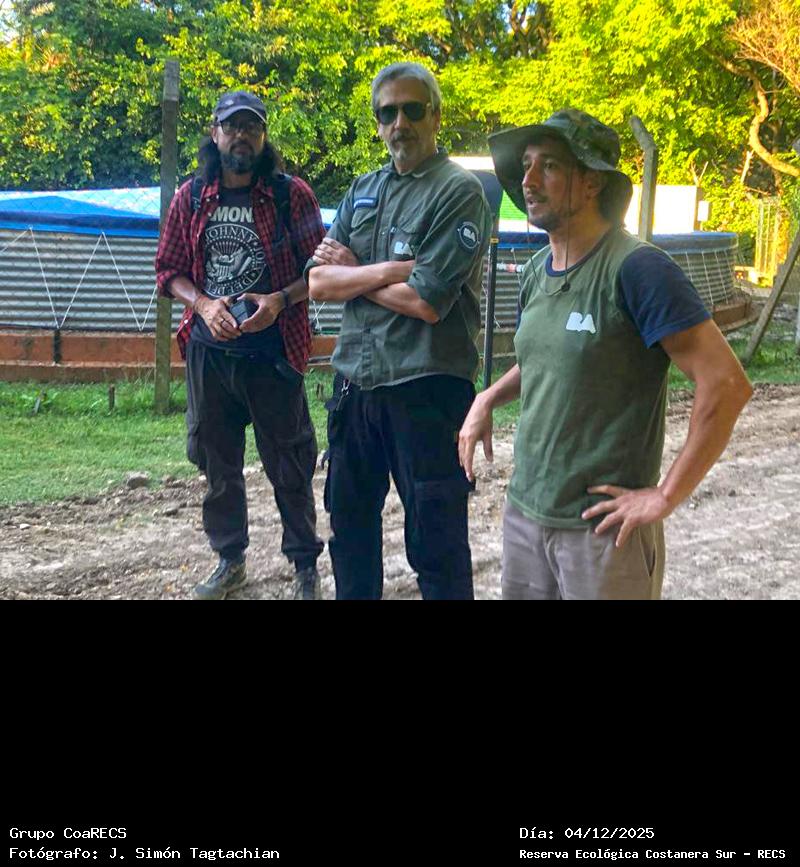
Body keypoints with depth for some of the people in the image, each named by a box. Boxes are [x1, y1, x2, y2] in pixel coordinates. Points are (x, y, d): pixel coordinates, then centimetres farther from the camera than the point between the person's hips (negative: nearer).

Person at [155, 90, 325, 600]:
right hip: (208, 351, 3)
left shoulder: (292, 194, -2)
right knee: (217, 462, 13)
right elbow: (170, 270, 9)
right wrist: (204, 305, -10)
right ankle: (230, 560, 30)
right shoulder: (191, 197, 7)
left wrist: (280, 300, -18)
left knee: (289, 464, 4)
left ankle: (306, 565, 20)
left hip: (274, 351, -3)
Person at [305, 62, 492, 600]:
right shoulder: (363, 190, 12)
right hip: (355, 381, 7)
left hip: (426, 388, -6)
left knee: (435, 543, 4)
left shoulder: (460, 191, -8)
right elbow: (318, 282, 3)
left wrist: (351, 273, -5)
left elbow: (426, 302, -19)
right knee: (350, 520, 20)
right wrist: (388, 270, -13)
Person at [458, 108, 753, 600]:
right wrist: (489, 399, 7)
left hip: (602, 527, -7)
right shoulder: (537, 271, 6)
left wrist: (666, 496, -17)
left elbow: (727, 384, -21)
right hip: (524, 511, 7)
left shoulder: (636, 269, -17)